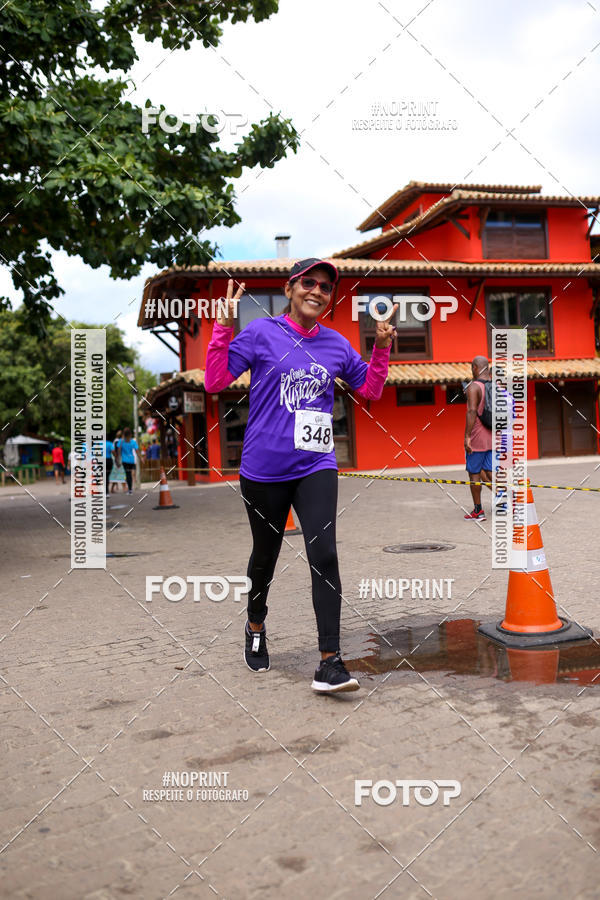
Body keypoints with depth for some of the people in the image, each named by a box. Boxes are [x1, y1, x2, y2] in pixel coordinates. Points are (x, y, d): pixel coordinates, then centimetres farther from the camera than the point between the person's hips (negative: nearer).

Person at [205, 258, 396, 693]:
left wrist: (383, 346, 7)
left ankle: (330, 662, -8)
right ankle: (256, 629, 42)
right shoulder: (261, 332, -2)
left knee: (324, 555, -12)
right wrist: (225, 327, -15)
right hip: (264, 468, -2)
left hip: (316, 466, 2)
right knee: (266, 555, 14)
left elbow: (371, 389, 20)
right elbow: (215, 382, -8)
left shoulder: (337, 344, 8)